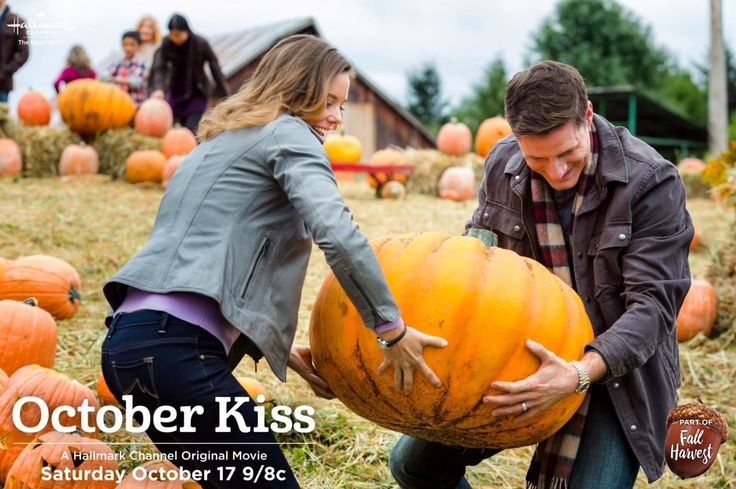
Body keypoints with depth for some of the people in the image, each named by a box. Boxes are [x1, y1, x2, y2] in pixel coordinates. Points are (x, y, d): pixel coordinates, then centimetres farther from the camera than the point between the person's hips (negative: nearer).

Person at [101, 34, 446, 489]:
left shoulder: (223, 140, 26)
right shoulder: (288, 133, 1)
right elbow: (335, 231, -17)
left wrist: (284, 352, 21)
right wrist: (393, 329, -9)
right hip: (174, 348, -9)